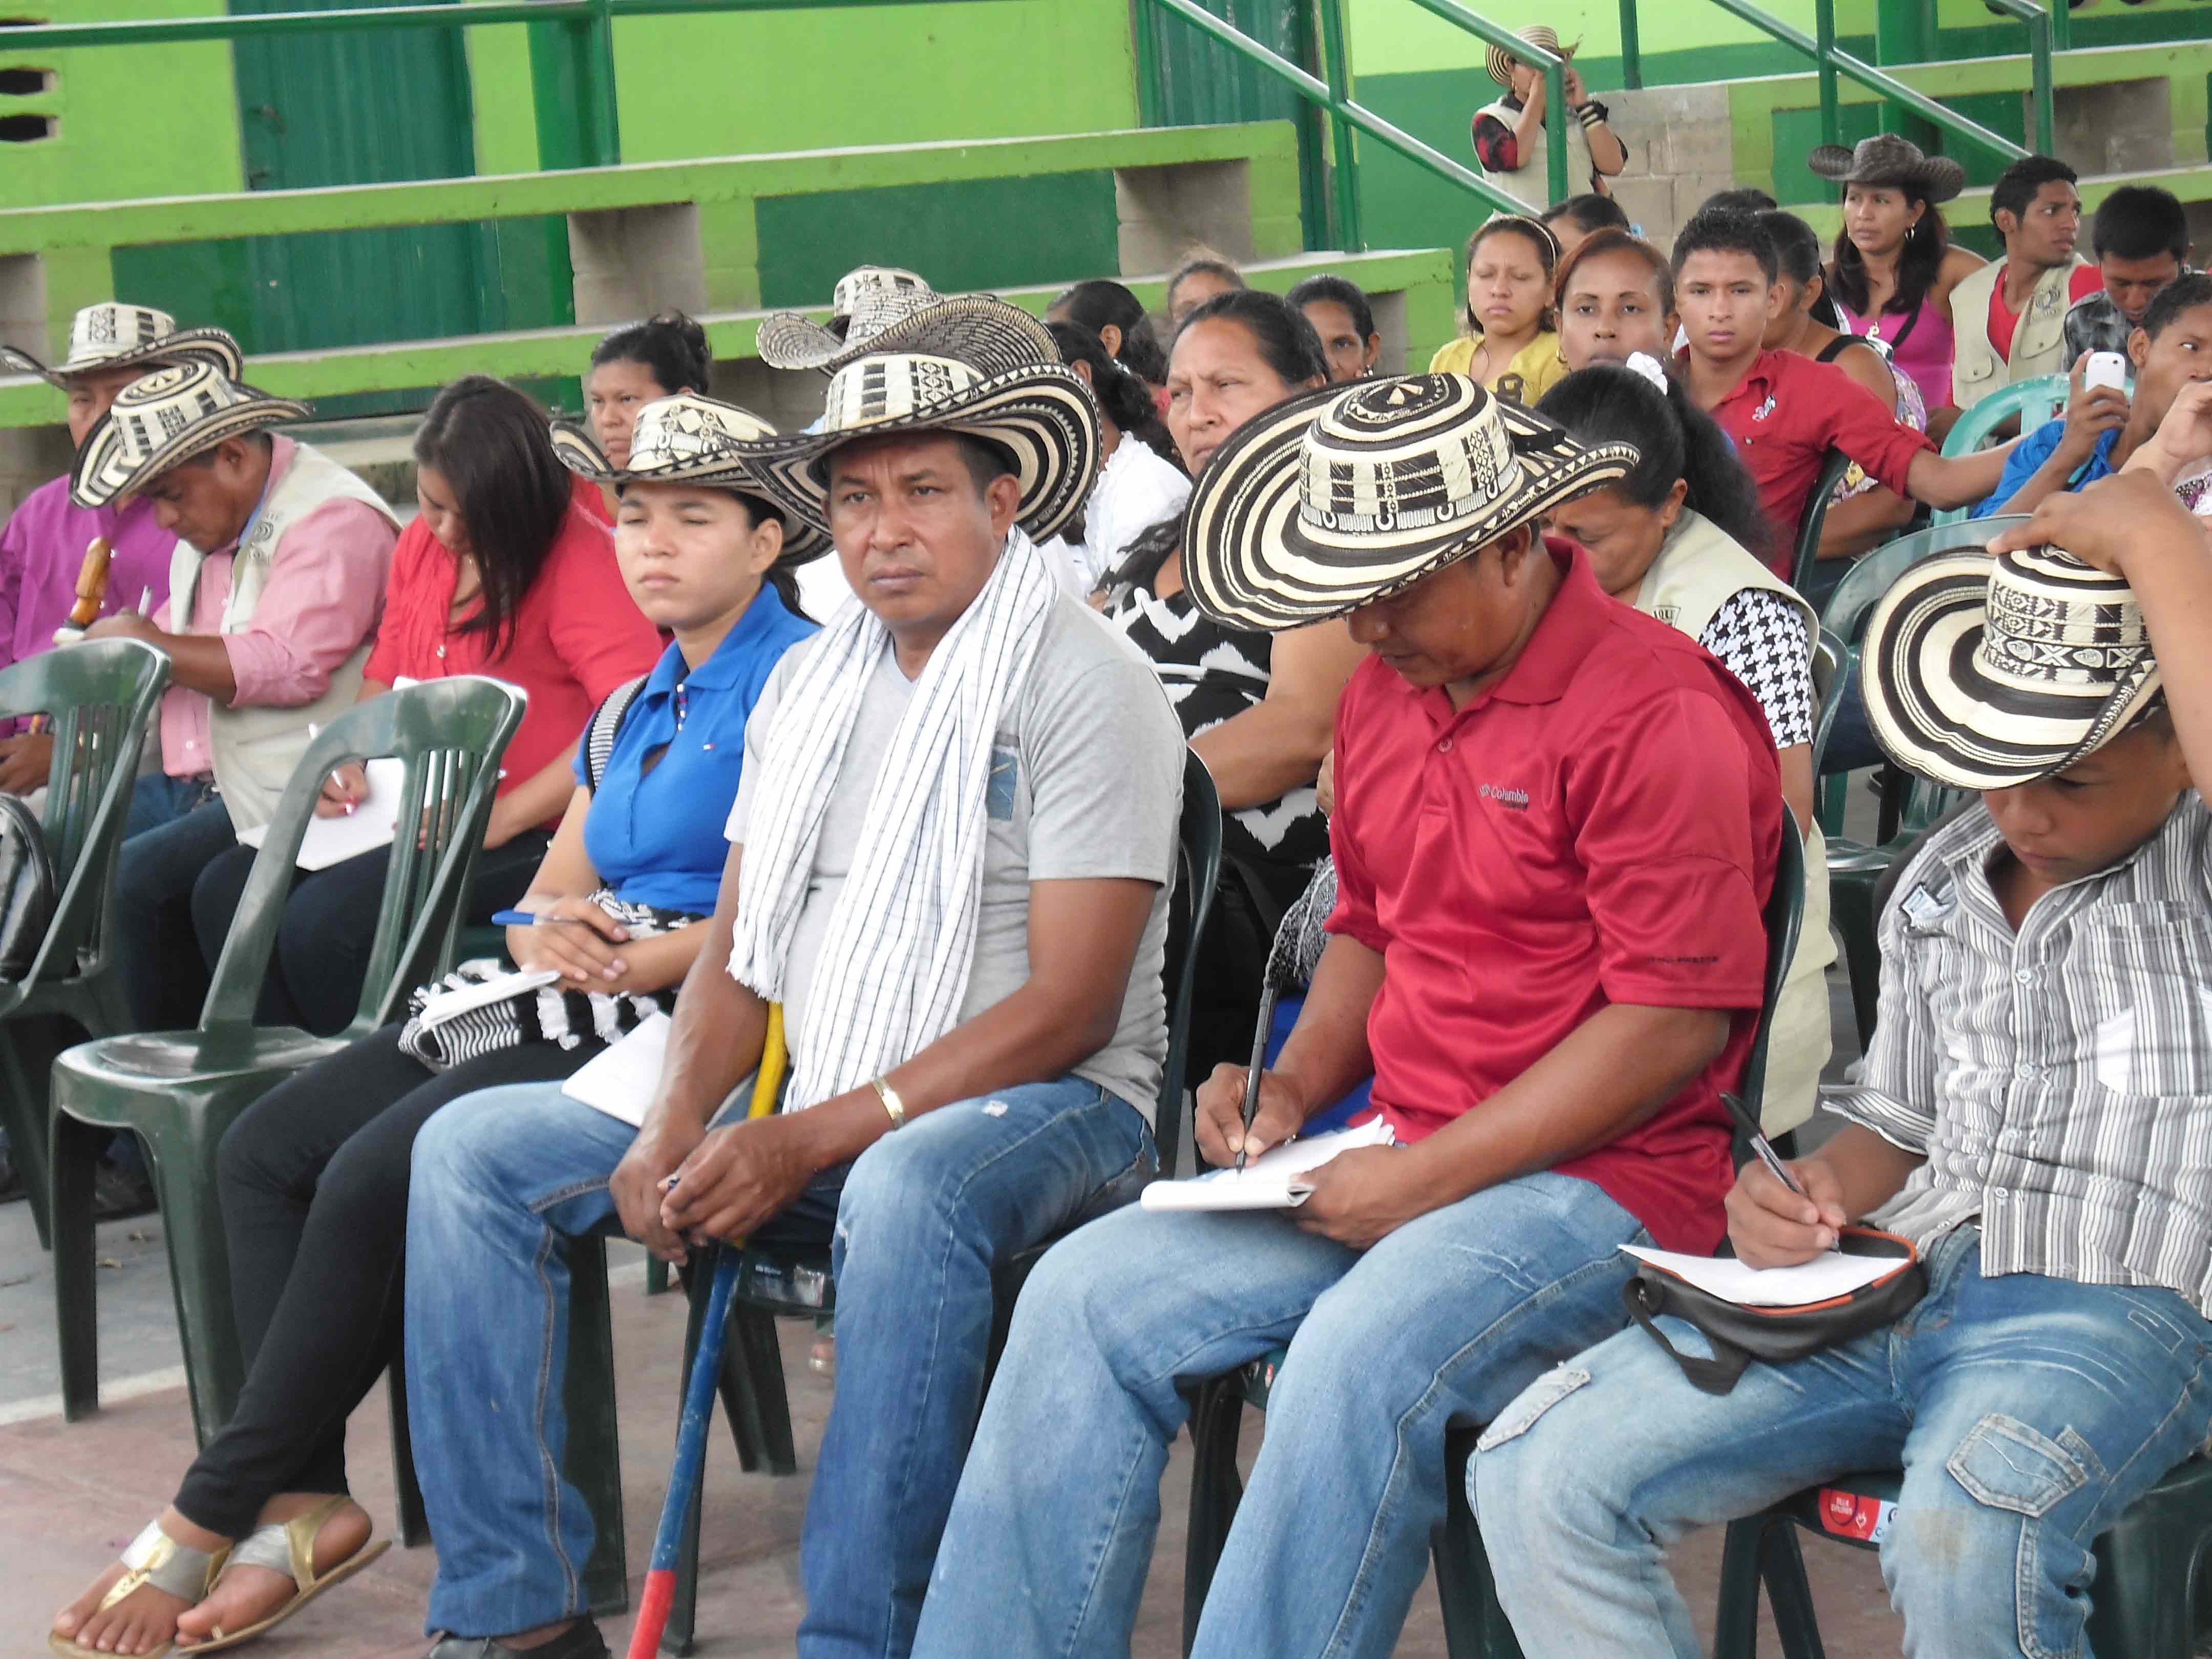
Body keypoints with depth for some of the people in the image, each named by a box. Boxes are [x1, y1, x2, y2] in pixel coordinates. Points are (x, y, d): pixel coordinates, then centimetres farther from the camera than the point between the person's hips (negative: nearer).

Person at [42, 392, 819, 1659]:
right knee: (269, 1146, -6)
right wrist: (545, 927, -1)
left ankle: (210, 1518, -15)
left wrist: (620, 962, -13)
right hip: (566, 1009, 10)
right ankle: (308, 1503, -15)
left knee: (377, 1175, -25)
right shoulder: (631, 711, 25)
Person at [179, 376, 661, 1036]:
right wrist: (348, 763, 4)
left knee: (324, 918, -27)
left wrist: (500, 819, -23)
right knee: (227, 889, -8)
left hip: (530, 833, -9)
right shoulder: (422, 543, 14)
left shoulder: (578, 555, -12)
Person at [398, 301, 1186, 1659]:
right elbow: (740, 941, 15)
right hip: (807, 1114, 7)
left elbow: (1067, 1007, -15)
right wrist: (678, 1125, -7)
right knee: (473, 1152, -7)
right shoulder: (809, 683, 15)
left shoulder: (1087, 683, -8)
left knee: (906, 1189, -42)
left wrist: (816, 1140, -20)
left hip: (1045, 1106, -7)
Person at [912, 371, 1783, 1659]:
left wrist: (1431, 1177, -18)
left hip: (1599, 1180, -8)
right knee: (1088, 1296, -7)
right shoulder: (1386, 691, 14)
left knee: (1359, 1357, -34)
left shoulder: (1658, 714, -14)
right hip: (1403, 1162, 8)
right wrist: (1296, 1084, 8)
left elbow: (1678, 1019, -18)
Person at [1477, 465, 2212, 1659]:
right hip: (1891, 1281, 7)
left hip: (2116, 1306, -7)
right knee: (1537, 1475, -11)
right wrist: (1803, 1192, 5)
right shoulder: (1941, 886, 20)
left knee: (1962, 1537, -41)